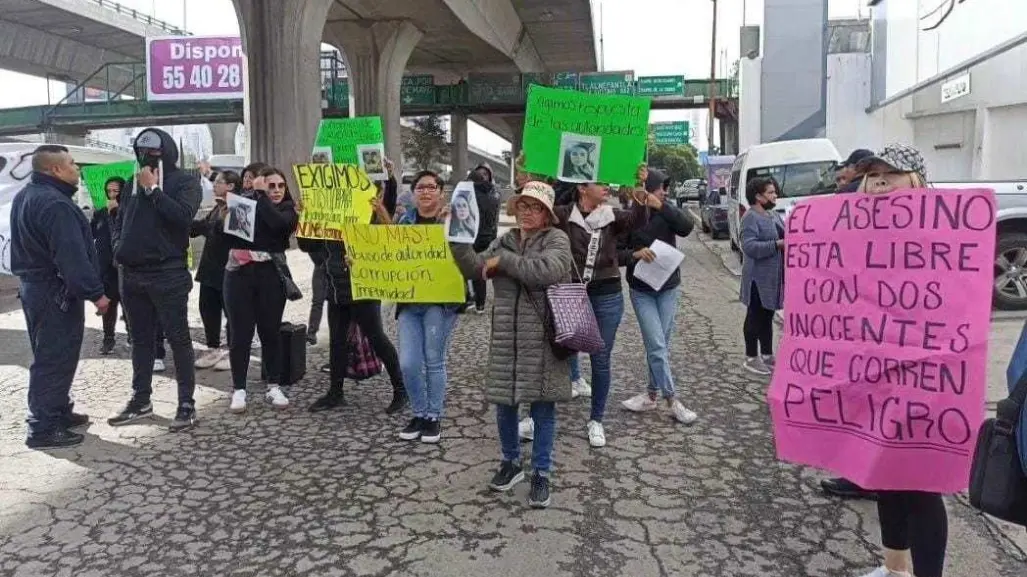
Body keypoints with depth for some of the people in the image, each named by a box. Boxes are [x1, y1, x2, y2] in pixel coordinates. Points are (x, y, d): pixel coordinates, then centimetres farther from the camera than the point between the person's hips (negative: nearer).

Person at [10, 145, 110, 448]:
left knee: (49, 356, 18)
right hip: (56, 291, -11)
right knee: (55, 359, -4)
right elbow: (72, 256, -26)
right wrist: (95, 293, -22)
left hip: (33, 285, 11)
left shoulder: (25, 196, 13)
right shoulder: (55, 203, -21)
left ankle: (57, 413, 29)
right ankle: (44, 428, 1)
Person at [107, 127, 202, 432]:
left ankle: (187, 404, 3)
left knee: (178, 338, -2)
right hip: (132, 273, 7)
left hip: (167, 273, -6)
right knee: (141, 339, 14)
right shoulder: (134, 182, 15)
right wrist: (120, 247, 4)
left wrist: (152, 189, -14)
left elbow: (182, 215, -21)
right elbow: (120, 220, 21)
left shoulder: (184, 181, -3)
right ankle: (141, 400, 25)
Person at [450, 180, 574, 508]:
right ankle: (511, 462, 33)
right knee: (504, 403, 12)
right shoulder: (505, 241, 12)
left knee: (543, 407, 4)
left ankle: (541, 473, 19)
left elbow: (546, 271, -24)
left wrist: (503, 260, -15)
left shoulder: (557, 239, -5)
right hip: (505, 338, 5)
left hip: (542, 339, -4)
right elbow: (473, 268, 4)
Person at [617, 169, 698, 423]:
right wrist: (635, 254, -27)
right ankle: (673, 401, 4)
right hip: (642, 291, -2)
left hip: (668, 288, 2)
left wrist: (662, 205, -23)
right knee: (657, 346, -6)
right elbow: (616, 253, -9)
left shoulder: (668, 213, -3)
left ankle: (653, 395, 23)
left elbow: (687, 227, -22)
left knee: (660, 345, 9)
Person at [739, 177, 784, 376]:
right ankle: (751, 358, 9)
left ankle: (767, 355, 27)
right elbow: (749, 246, -25)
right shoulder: (750, 218, -15)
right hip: (759, 277, -9)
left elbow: (782, 236, 20)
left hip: (774, 276, 9)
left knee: (767, 316, 17)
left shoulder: (773, 215, 14)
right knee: (755, 317, 0)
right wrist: (778, 244, -26)